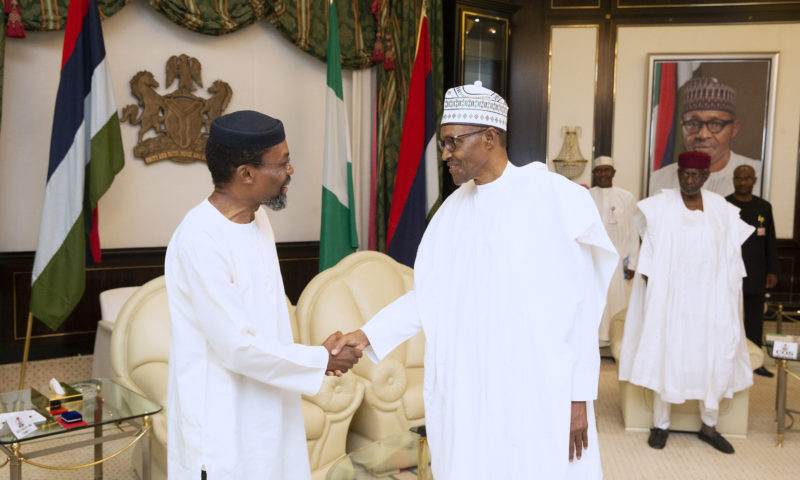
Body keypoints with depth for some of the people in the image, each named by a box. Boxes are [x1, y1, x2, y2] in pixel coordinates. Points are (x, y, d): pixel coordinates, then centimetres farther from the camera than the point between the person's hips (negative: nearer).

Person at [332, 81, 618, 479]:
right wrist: (369, 334, -6)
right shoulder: (454, 209, 5)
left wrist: (580, 397, -8)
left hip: (537, 397, -4)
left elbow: (581, 305, -9)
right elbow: (428, 294, 5)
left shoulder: (556, 199, -10)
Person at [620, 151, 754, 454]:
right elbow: (650, 252, -4)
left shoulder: (722, 210, 5)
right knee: (666, 354, 1)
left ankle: (709, 425, 22)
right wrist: (651, 293, -9)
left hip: (709, 297, 3)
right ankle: (661, 424, 15)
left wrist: (728, 297, 4)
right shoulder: (661, 206, -5)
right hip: (669, 295, -3)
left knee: (714, 356, 5)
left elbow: (730, 256, 8)